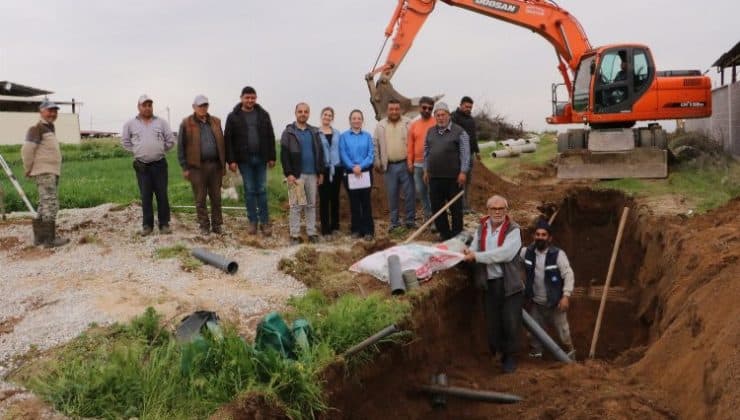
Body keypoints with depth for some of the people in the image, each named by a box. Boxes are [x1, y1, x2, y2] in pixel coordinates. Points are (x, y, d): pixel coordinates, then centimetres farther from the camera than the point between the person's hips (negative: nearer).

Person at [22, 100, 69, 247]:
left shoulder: (50, 129, 19)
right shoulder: (37, 129, -10)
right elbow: (27, 149, -17)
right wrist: (28, 170, -9)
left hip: (52, 173, 10)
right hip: (44, 173, -10)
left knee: (44, 205, 14)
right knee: (51, 204, -11)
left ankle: (39, 237, 21)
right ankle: (50, 239, -11)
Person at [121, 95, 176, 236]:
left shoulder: (161, 122, 3)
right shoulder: (130, 124, 4)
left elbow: (170, 140, 7)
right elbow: (125, 142, 13)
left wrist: (159, 151, 7)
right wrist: (137, 151, 7)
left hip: (159, 164, 0)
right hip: (141, 166, 0)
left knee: (162, 195, 2)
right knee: (145, 196, 4)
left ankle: (164, 224, 9)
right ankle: (147, 225, 11)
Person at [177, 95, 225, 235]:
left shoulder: (216, 122, 10)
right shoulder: (186, 124, -1)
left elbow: (221, 143, 15)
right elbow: (181, 146, 0)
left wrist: (223, 164, 10)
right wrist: (185, 168, -5)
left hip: (215, 165, 3)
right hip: (197, 166, -3)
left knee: (216, 197, 7)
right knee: (200, 198, 3)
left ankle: (217, 224, 17)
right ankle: (204, 225, 13)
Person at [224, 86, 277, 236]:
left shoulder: (263, 114, 5)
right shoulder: (233, 116, -1)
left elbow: (270, 137, 6)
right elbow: (228, 140, -2)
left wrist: (271, 157, 2)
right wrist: (231, 160, -9)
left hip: (260, 158, 1)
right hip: (244, 159, -1)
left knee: (262, 190, 3)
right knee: (249, 190, 4)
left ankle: (264, 222, 8)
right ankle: (253, 222, 13)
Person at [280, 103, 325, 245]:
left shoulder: (314, 132, 12)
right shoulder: (289, 132, 0)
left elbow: (320, 152, 13)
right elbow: (284, 155, -6)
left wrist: (320, 172, 7)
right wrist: (289, 174, -14)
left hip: (312, 174, 4)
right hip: (296, 174, -4)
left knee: (311, 205, 7)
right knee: (296, 205, -1)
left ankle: (312, 233, 14)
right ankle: (295, 235, 4)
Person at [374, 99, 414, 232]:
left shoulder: (408, 123, 0)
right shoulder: (380, 126, 6)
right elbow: (375, 145, 9)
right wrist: (377, 163, 4)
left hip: (405, 164, -2)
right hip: (389, 166, 2)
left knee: (409, 193, 2)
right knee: (392, 195, 8)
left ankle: (410, 220, 13)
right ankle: (394, 222, 17)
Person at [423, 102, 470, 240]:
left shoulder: (458, 131, -4)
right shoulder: (430, 132, 12)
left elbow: (465, 153, -7)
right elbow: (426, 152, 17)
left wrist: (463, 172, -12)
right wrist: (426, 170, 14)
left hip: (453, 177, -5)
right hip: (434, 177, 5)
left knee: (456, 207, 4)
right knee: (436, 206, 9)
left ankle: (457, 234, 15)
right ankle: (444, 233, 21)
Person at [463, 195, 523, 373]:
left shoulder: (513, 229, -9)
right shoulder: (481, 228, 7)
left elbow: (505, 253, -23)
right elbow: (473, 250, 3)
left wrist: (477, 256, -24)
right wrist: (468, 253, -22)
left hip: (509, 283, -4)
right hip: (489, 283, 4)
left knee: (511, 323, 2)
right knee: (492, 323, 11)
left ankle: (510, 357, 21)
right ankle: (497, 355, 29)